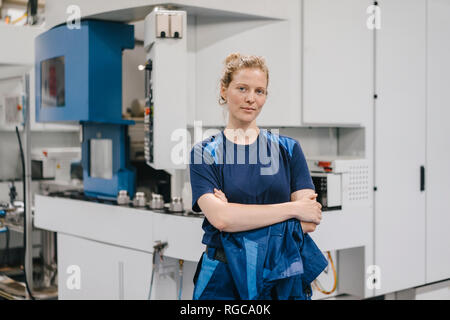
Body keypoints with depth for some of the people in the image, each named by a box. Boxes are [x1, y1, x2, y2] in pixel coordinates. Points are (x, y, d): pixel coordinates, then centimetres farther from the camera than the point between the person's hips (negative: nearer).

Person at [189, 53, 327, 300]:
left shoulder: (287, 149, 4)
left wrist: (239, 215, -15)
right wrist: (292, 208, -14)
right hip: (225, 279, -1)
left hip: (284, 276, 2)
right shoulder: (204, 153, -1)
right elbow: (219, 217, -17)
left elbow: (309, 222, -6)